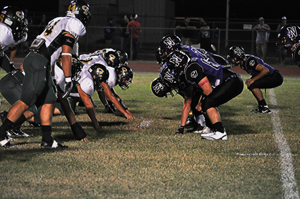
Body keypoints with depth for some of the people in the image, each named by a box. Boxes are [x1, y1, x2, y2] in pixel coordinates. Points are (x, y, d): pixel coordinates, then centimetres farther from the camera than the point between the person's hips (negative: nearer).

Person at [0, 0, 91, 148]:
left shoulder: (59, 21, 25)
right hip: (39, 63, -10)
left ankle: (47, 139, 12)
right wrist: (68, 80, -9)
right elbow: (66, 54, -9)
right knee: (26, 102, -9)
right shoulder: (75, 24, -2)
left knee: (49, 101, 11)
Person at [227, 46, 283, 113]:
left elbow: (265, 70, -25)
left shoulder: (248, 60, -22)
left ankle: (265, 108, -16)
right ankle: (261, 106, 13)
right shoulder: (242, 63, 9)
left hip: (276, 77, -10)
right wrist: (250, 79, 4)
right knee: (250, 85, 12)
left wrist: (253, 80, -20)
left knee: (252, 85, -19)